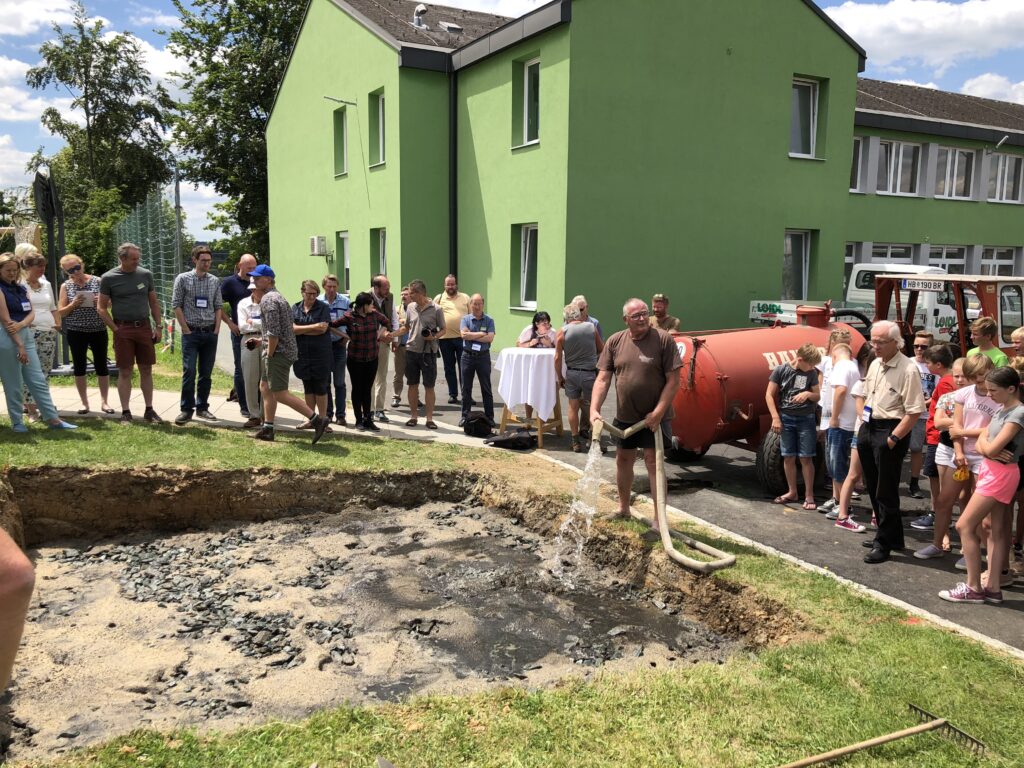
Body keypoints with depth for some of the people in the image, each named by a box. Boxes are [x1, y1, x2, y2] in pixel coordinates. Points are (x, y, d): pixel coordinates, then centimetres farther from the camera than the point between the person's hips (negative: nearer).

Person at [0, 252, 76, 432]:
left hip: (26, 335, 7)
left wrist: (21, 324, -15)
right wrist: (19, 346, -15)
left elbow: (31, 313, 8)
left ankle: (53, 419, 8)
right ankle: (17, 422, 11)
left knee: (38, 380, 6)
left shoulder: (21, 288, 14)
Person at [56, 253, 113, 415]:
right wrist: (73, 305, -16)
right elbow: (60, 312, 2)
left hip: (98, 330, -1)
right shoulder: (66, 286, 3)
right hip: (76, 332, 1)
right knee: (79, 367, 6)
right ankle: (84, 402, 16)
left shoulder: (97, 281, 0)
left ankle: (104, 401, 14)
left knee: (101, 366, 4)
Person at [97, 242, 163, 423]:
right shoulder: (108, 278, -2)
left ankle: (149, 410, 14)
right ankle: (126, 412, 8)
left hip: (144, 327, 3)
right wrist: (116, 329, -8)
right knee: (125, 372, 1)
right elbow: (102, 308, 0)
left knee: (146, 370, 7)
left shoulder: (146, 275, 6)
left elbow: (154, 302, 13)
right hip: (123, 329, -3)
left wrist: (158, 326, 5)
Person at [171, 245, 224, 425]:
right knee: (189, 371, -8)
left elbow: (219, 306, 11)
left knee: (206, 373, 7)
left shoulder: (215, 281, 8)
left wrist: (217, 329, 2)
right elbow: (176, 305, -2)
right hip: (191, 332, -3)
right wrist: (186, 329, -7)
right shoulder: (183, 279, -1)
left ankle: (202, 407, 17)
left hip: (210, 333, 3)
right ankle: (186, 410, 0)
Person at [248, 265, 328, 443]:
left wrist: (269, 354, -15)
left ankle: (317, 419, -10)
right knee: (265, 387, 15)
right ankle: (267, 429, 19)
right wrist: (261, 341, 23)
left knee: (280, 393, -8)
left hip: (279, 352, -10)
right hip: (285, 349, 10)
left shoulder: (268, 299, -14)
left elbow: (273, 332, -23)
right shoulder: (278, 296, 18)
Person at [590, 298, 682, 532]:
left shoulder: (663, 340, -12)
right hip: (624, 416, 5)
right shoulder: (615, 342, 0)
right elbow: (603, 379, -1)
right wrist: (594, 409, -13)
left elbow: (673, 380, -13)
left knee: (653, 461, -5)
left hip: (653, 417, -5)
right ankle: (623, 508, 36)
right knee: (623, 459, 17)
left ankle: (659, 518, 3)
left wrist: (658, 413, -18)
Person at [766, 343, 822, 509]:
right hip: (786, 419, 0)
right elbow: (769, 395, -3)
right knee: (788, 457, 7)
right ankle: (792, 492, 20)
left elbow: (818, 396, 9)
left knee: (806, 458, 0)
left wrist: (808, 394, -15)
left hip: (806, 419, 0)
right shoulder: (781, 370, -5)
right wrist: (775, 418, -9)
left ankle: (809, 495, 6)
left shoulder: (812, 373, 1)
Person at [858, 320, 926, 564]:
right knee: (873, 488, 16)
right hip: (868, 428, 8)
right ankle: (890, 535, 30)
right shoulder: (875, 364, 10)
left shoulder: (907, 369, -15)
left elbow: (914, 411, -19)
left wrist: (893, 438, -20)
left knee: (886, 491, -1)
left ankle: (884, 543, 9)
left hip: (890, 431, -8)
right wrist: (864, 424, 13)